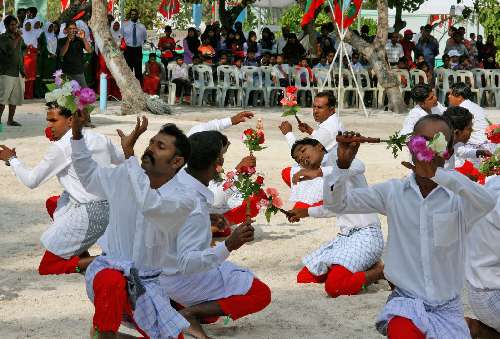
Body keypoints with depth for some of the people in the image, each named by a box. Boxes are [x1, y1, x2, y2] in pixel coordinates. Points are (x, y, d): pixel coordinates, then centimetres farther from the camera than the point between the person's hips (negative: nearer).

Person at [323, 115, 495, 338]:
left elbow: (487, 202, -31)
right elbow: (335, 203, 0)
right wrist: (343, 163, -18)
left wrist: (437, 173, -38)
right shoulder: (393, 192, 0)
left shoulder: (457, 197, -8)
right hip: (406, 303, -1)